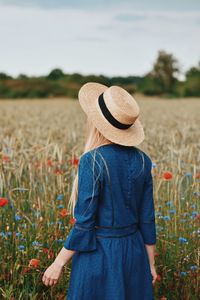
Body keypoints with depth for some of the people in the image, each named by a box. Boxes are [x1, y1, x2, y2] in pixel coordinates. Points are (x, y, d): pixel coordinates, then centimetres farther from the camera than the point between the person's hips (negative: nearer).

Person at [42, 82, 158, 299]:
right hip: (134, 254, 6)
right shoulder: (141, 160, -2)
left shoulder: (92, 161, -20)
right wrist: (150, 263, 14)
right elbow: (147, 218, 3)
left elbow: (84, 223, -18)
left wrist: (58, 263, -7)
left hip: (98, 254, -5)